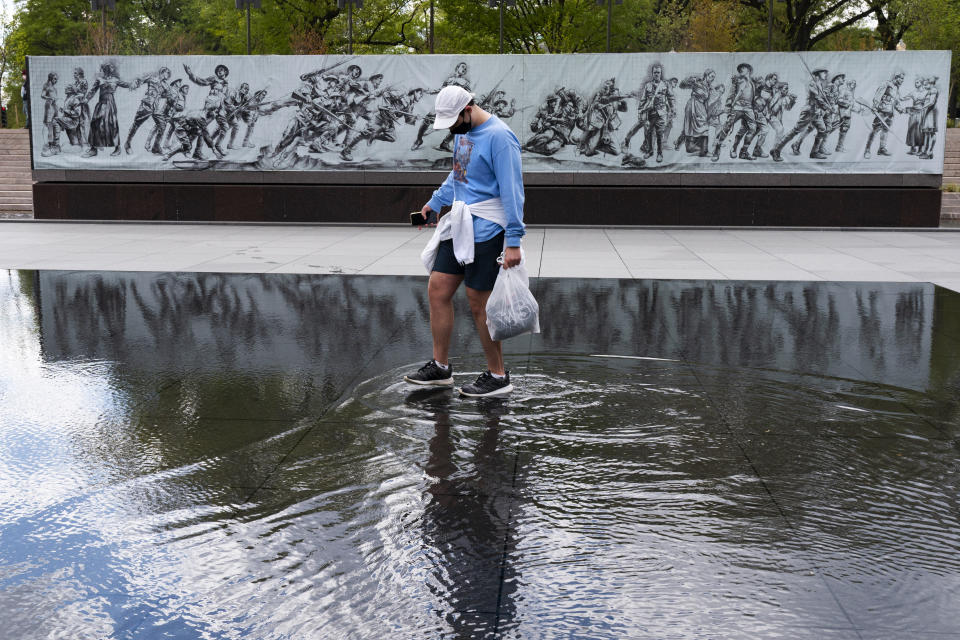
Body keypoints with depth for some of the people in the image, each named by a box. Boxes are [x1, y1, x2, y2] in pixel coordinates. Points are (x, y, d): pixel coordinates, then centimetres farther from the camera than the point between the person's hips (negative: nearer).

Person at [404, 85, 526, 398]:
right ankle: (440, 367, 20)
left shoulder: (498, 136, -15)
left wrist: (513, 242, -21)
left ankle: (498, 378, 10)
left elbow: (512, 190, -18)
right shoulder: (463, 131, 13)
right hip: (459, 225, 9)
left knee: (478, 303, -3)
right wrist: (435, 202, 39)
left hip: (486, 230, -9)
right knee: (437, 290, 8)